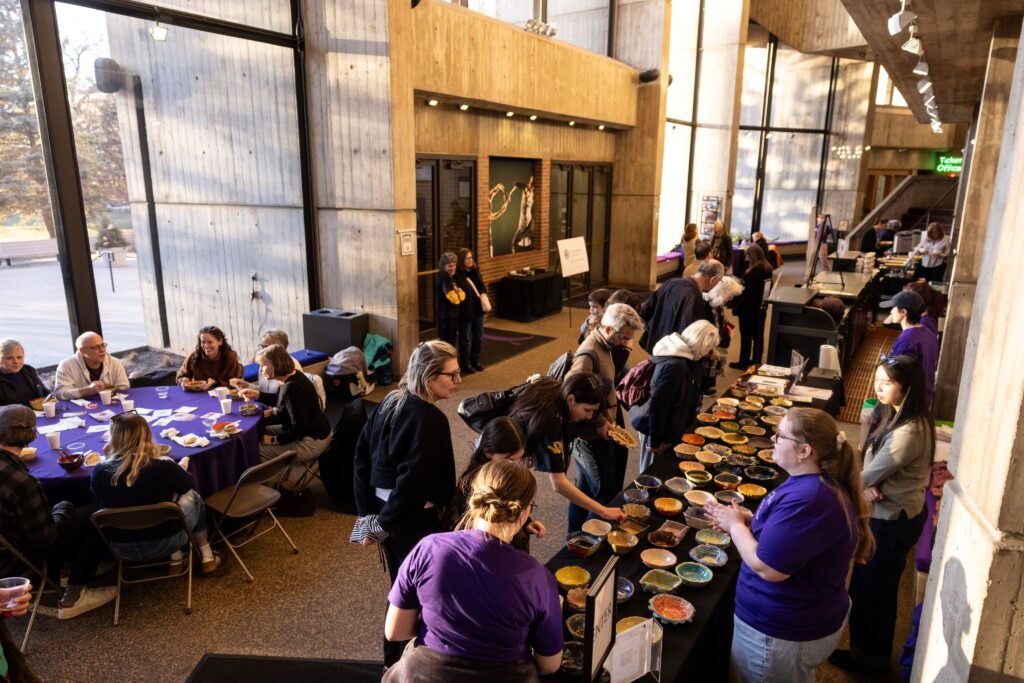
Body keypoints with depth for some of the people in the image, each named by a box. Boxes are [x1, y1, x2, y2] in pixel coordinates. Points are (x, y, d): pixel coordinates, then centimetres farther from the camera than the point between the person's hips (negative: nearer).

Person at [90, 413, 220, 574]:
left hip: (122, 549, 3)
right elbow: (190, 485, 0)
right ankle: (207, 556, 30)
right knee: (193, 497, 24)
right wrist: (178, 469, 21)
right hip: (163, 543, -3)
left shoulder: (99, 472, -16)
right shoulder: (163, 467, -22)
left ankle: (175, 558, 25)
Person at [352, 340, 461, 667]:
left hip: (388, 512, 8)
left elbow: (362, 457, 6)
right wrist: (381, 527, -17)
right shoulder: (429, 419, -22)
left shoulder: (390, 401, 2)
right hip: (414, 519, -8)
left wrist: (368, 512, 7)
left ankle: (394, 659, 41)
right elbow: (412, 482, -27)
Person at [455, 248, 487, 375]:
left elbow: (483, 288, 4)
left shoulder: (475, 272, 9)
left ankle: (475, 361, 32)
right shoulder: (457, 275, -13)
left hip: (478, 310, 7)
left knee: (478, 337, 16)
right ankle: (465, 364, 17)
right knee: (465, 339, 5)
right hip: (465, 312, -7)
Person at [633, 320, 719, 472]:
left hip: (665, 427, 9)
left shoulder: (681, 353, 2)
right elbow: (657, 406, -29)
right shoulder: (675, 366, -29)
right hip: (658, 431, -9)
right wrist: (655, 442, -23)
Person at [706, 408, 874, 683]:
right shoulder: (817, 482, 1)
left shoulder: (808, 500, -33)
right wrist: (749, 520, -2)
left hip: (781, 634, -9)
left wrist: (735, 525, -15)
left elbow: (767, 568, -30)